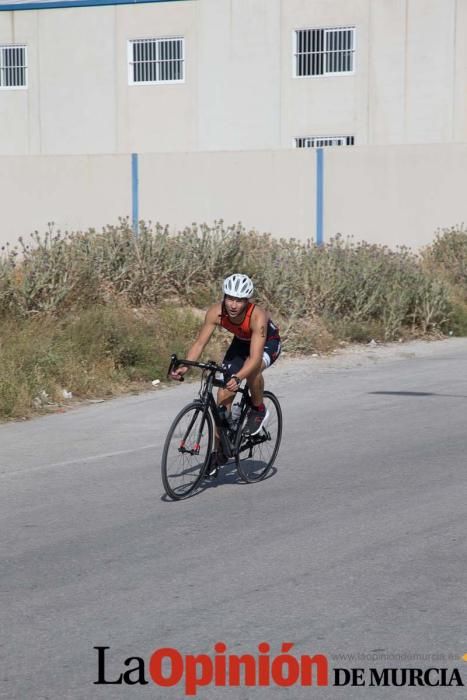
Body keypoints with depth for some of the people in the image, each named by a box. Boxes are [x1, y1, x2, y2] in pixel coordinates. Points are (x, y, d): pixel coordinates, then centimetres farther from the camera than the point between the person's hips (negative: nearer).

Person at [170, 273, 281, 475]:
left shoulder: (257, 316, -40)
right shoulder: (216, 312, -28)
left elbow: (255, 357, -46)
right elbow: (199, 343, -25)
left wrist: (238, 378, -61)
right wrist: (184, 366, -41)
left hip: (268, 343, -4)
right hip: (241, 342, 4)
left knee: (252, 369, -38)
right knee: (224, 394, -6)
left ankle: (258, 410, -8)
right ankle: (219, 452, 6)